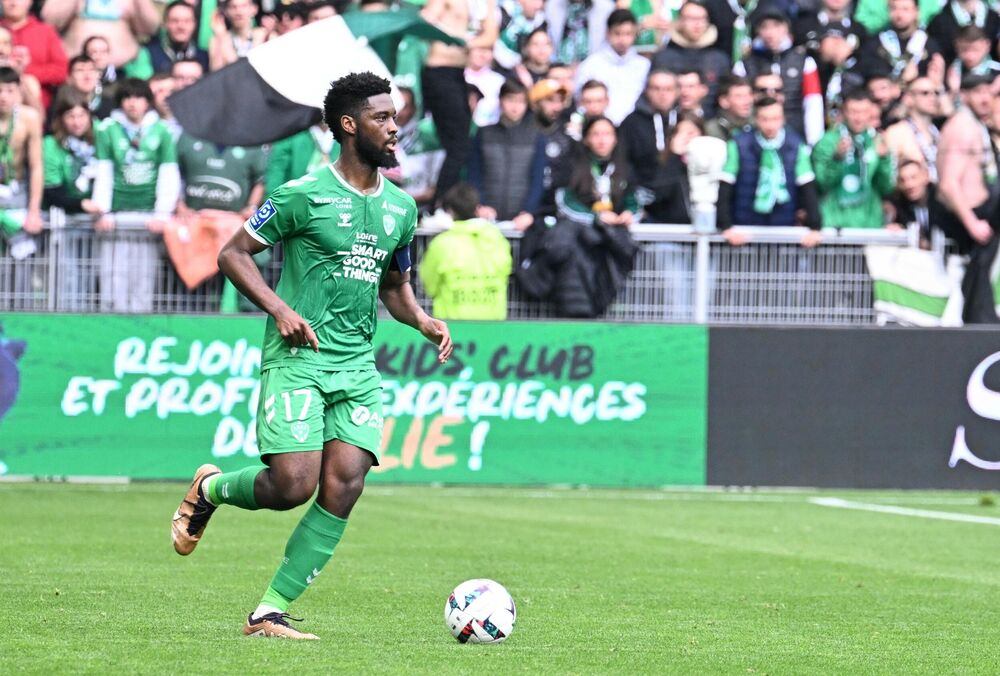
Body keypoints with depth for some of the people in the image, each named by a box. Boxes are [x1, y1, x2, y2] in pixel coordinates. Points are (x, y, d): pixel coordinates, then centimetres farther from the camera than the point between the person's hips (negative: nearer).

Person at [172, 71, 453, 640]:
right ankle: (210, 488, 18)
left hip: (358, 366, 5)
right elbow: (233, 253, -2)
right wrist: (280, 309, -15)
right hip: (297, 359, -5)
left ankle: (269, 613, -3)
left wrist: (425, 323, 6)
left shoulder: (401, 207, 13)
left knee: (343, 491, -10)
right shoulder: (304, 195, -6)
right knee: (293, 486, -15)